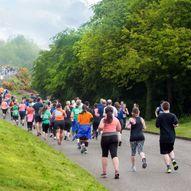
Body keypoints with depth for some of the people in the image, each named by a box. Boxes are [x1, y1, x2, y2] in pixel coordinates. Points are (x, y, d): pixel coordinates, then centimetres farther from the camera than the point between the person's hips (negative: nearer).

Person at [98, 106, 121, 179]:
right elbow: (119, 129, 12)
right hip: (114, 137, 2)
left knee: (104, 155, 12)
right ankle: (116, 170, -22)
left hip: (105, 137, -1)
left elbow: (100, 127, -18)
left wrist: (99, 130, 4)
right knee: (114, 154, -4)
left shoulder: (104, 119, -2)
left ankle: (104, 172, 17)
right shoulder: (116, 119, 7)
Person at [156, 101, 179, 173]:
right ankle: (173, 161, 0)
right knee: (171, 150, 24)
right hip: (171, 137, 3)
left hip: (163, 137, -3)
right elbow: (176, 123, -17)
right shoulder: (172, 115, -3)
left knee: (165, 153, 4)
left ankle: (168, 167, -1)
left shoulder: (160, 116, -6)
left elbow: (157, 125, -8)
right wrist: (173, 125, 4)